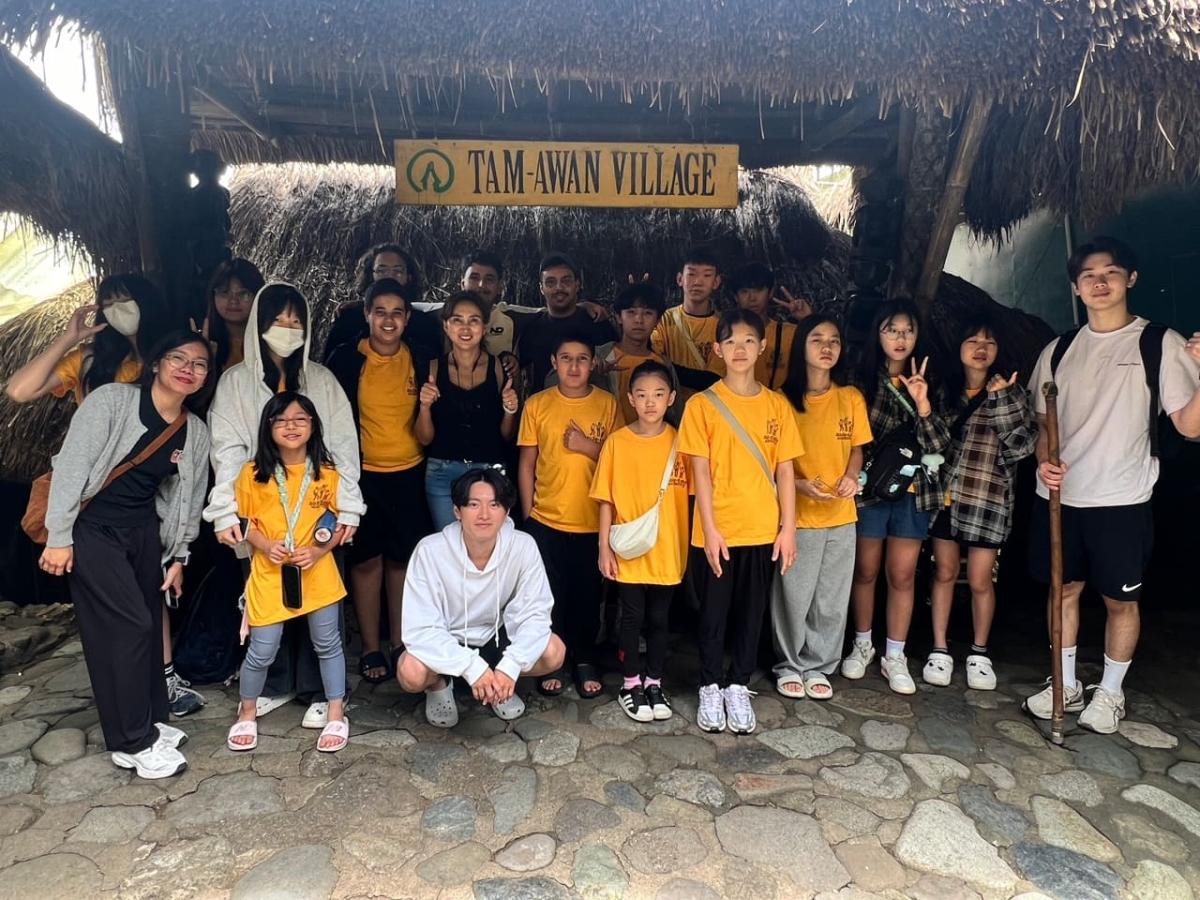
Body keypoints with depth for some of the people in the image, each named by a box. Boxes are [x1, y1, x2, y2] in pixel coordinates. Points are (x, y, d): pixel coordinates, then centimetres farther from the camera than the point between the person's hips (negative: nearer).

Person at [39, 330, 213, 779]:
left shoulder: (196, 433, 1)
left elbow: (189, 499, 11)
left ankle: (150, 720, 28)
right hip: (92, 528, -5)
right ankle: (133, 742, 4)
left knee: (148, 626, 9)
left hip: (144, 531, 6)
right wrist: (59, 537, -15)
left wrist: (178, 556, 12)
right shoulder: (111, 400, -14)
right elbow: (71, 466, -15)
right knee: (127, 625, -9)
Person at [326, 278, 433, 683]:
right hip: (363, 473, -2)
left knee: (402, 558, 9)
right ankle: (370, 647, 19)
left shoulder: (419, 361, 3)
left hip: (409, 473, 2)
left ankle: (399, 642, 23)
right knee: (366, 558, 5)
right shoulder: (346, 359, -4)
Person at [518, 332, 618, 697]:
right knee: (549, 595, 9)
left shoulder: (607, 404, -1)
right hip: (546, 521, 0)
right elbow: (526, 464, 3)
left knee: (588, 595, 10)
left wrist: (589, 447, -15)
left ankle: (585, 661, 29)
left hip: (593, 522, 0)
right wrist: (528, 514, 2)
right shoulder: (537, 404, -1)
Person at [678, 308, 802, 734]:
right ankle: (710, 688, 26)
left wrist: (788, 526, 0)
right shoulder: (702, 404, -4)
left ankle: (739, 687, 28)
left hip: (763, 530, 3)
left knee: (751, 612, 12)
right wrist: (709, 529, -12)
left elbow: (784, 470, 5)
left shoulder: (777, 405, 4)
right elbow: (700, 472, -7)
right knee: (714, 613, 10)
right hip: (717, 532, -2)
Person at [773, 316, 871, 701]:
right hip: (796, 515, -3)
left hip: (841, 515, 3)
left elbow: (856, 449, 11)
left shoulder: (851, 398, 2)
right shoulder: (784, 399, -7)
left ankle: (818, 666, 29)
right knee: (793, 596, 5)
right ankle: (789, 665, 25)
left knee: (832, 599, 11)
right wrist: (800, 484, -19)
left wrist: (851, 476, -9)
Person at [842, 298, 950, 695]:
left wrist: (923, 404, -21)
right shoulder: (861, 377, -4)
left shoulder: (928, 381, 2)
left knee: (902, 576, 7)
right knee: (865, 571, 10)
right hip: (868, 487, -1)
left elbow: (939, 444, -7)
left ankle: (895, 656, 20)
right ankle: (862, 644, 29)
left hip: (913, 489, 2)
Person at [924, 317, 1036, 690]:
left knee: (980, 580, 4)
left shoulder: (1010, 390, 0)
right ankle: (940, 649, 21)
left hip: (988, 498, -2)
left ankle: (980, 653, 23)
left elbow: (1022, 444, -11)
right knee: (944, 572, 9)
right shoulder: (945, 387, 7)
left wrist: (1001, 398, -19)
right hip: (945, 493, 2)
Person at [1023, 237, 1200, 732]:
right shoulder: (1058, 351, 8)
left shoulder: (1160, 344, -4)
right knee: (1065, 589, 13)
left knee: (1121, 599, 8)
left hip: (1121, 500, -3)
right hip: (1059, 496, 4)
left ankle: (1110, 691, 27)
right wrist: (1044, 460, -5)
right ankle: (1067, 685, 29)